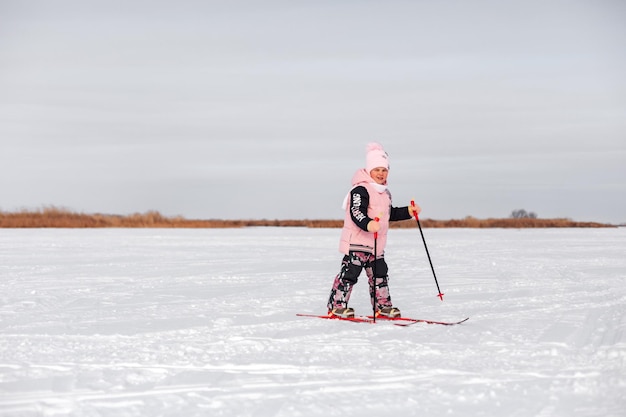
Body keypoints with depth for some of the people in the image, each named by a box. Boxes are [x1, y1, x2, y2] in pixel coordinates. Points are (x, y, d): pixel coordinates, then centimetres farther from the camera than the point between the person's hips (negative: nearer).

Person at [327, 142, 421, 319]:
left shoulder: (385, 193, 17)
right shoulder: (361, 190, -14)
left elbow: (390, 214, 28)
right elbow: (356, 212, -27)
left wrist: (408, 212, 18)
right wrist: (367, 224, -45)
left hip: (376, 244, 9)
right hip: (357, 242, -9)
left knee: (380, 274, 12)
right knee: (350, 273, -7)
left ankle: (382, 305, 22)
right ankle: (337, 306, 0)